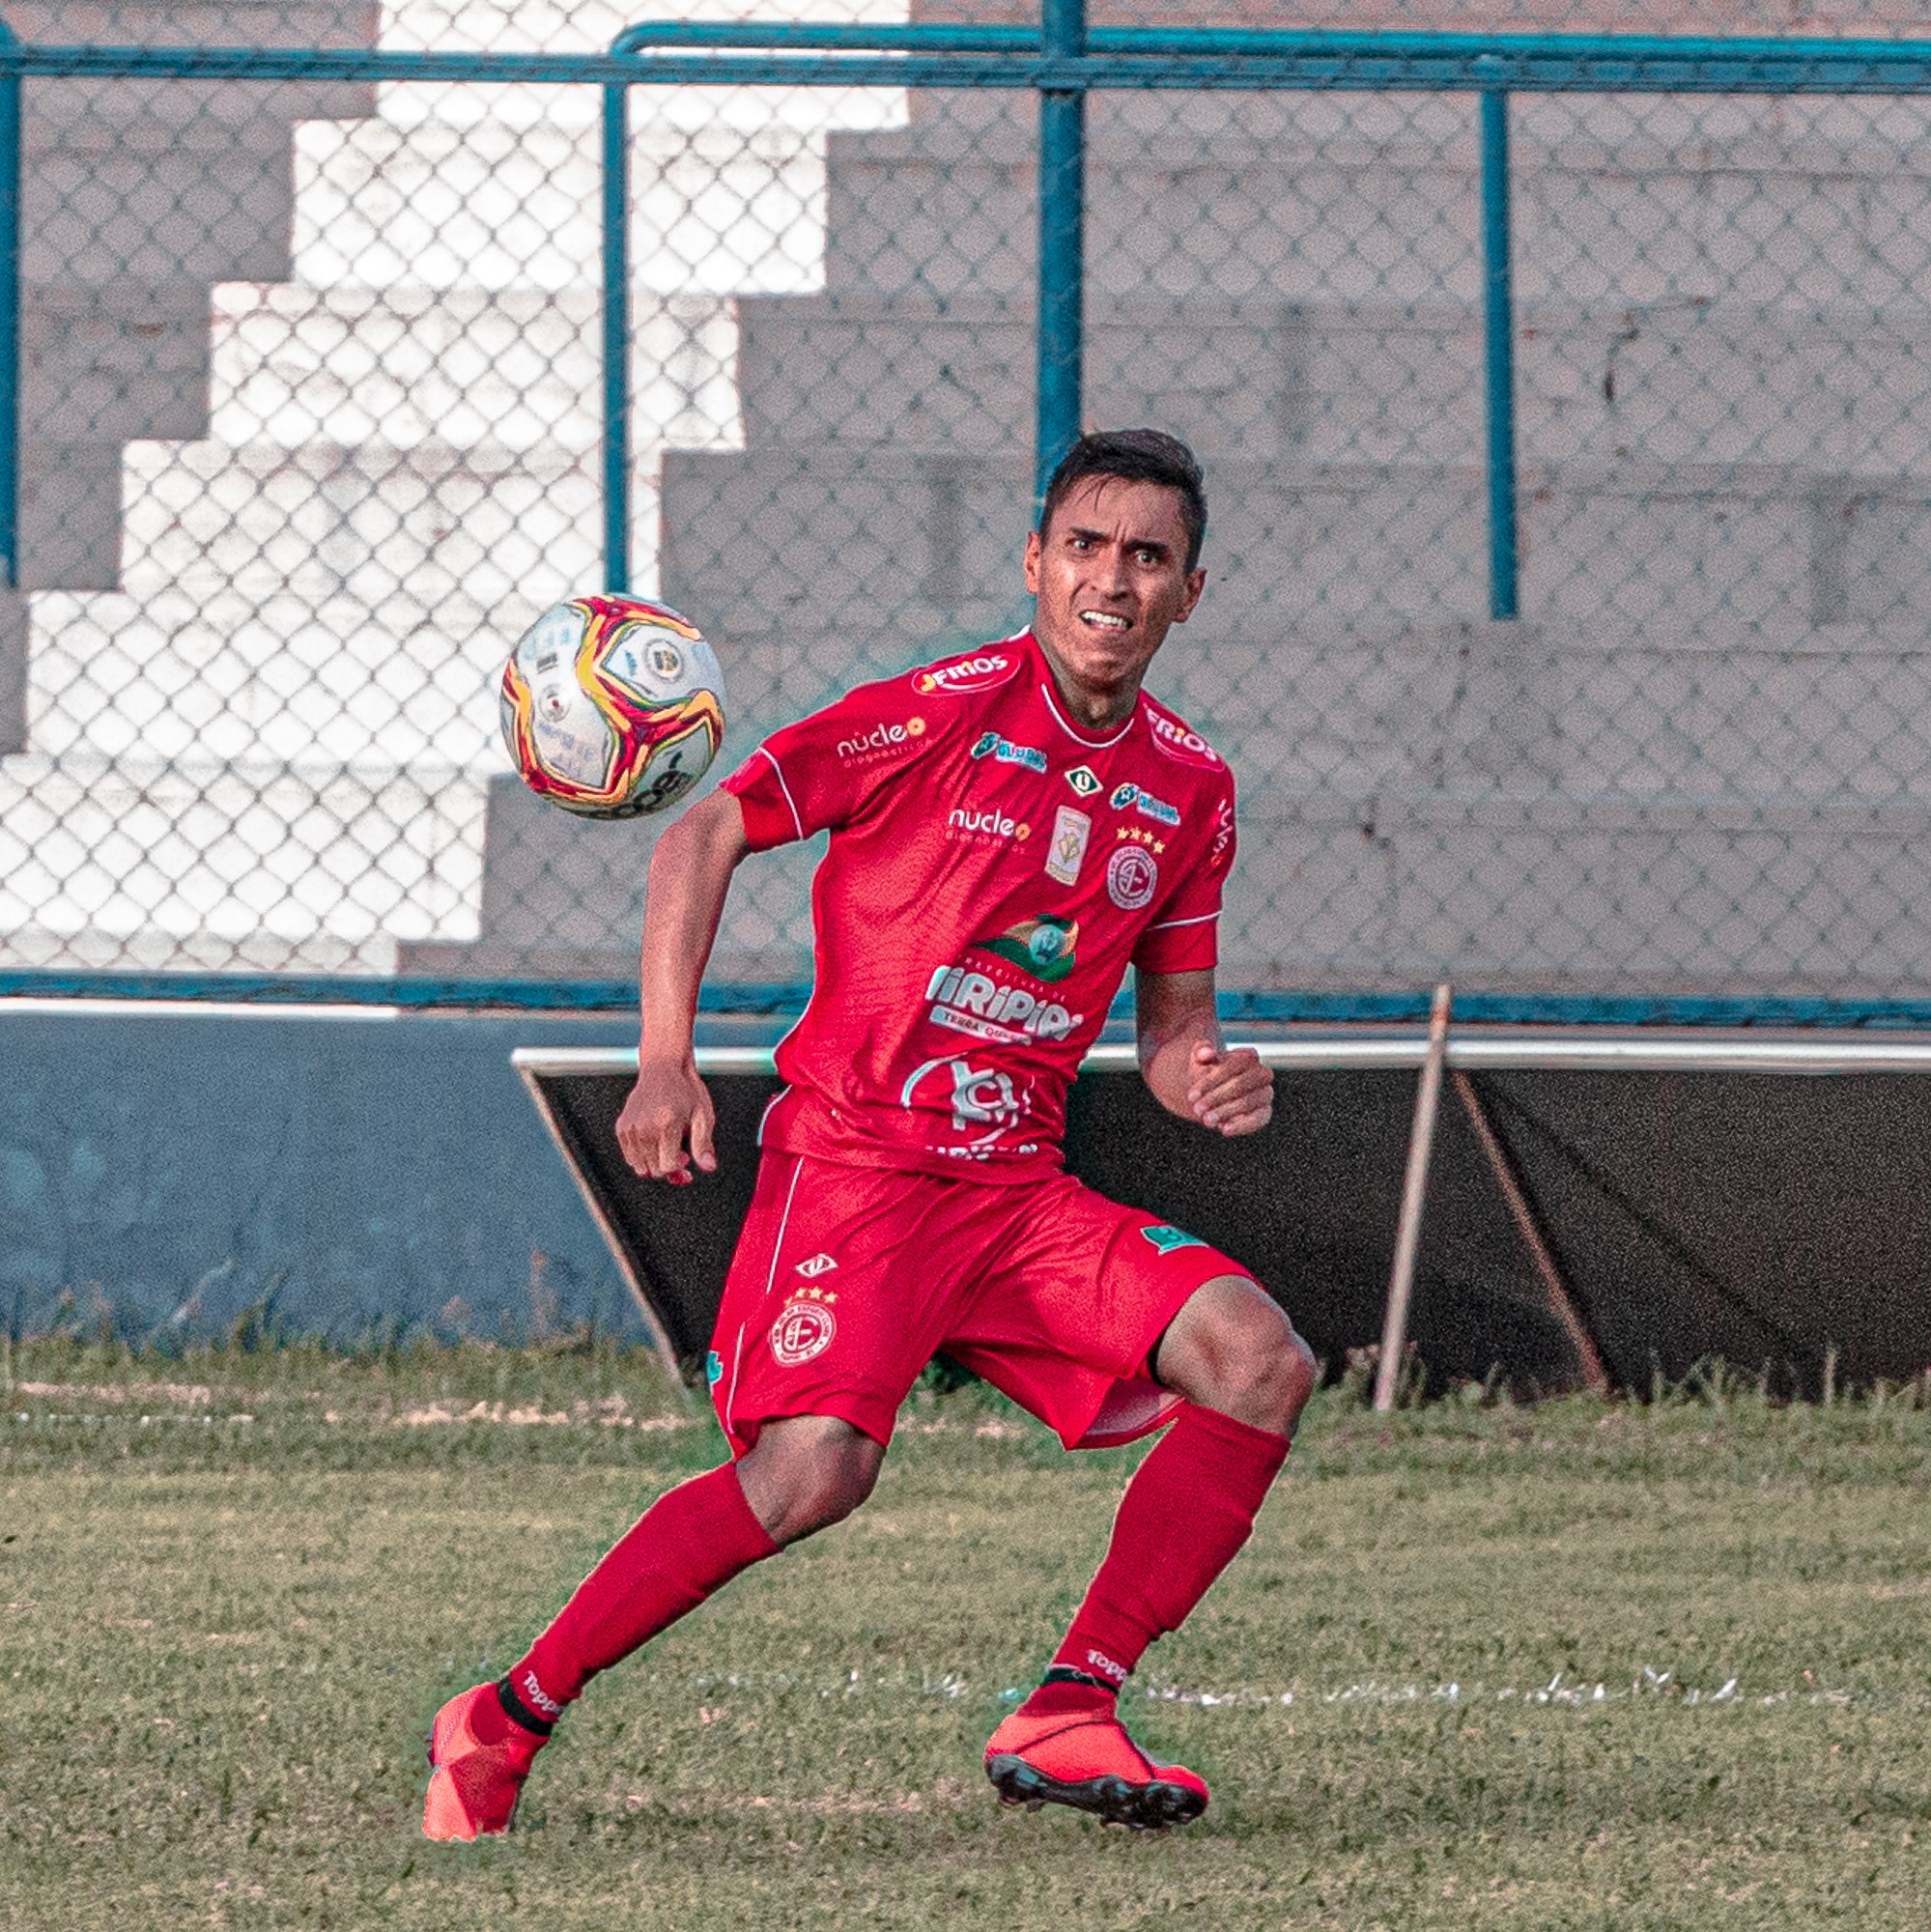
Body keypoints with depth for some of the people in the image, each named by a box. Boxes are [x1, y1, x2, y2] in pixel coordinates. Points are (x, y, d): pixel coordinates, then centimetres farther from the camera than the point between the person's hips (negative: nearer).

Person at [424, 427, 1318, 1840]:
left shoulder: (1192, 791, 10)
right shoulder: (945, 712, -7)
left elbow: (1171, 1026, 19)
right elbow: (706, 834, -2)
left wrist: (1210, 1079, -6)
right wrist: (667, 1063, -10)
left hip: (1020, 1185, 6)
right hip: (853, 1156, -6)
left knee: (1260, 1360, -12)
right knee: (814, 1467, -27)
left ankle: (1067, 1718, -8)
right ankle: (502, 1729, -14)